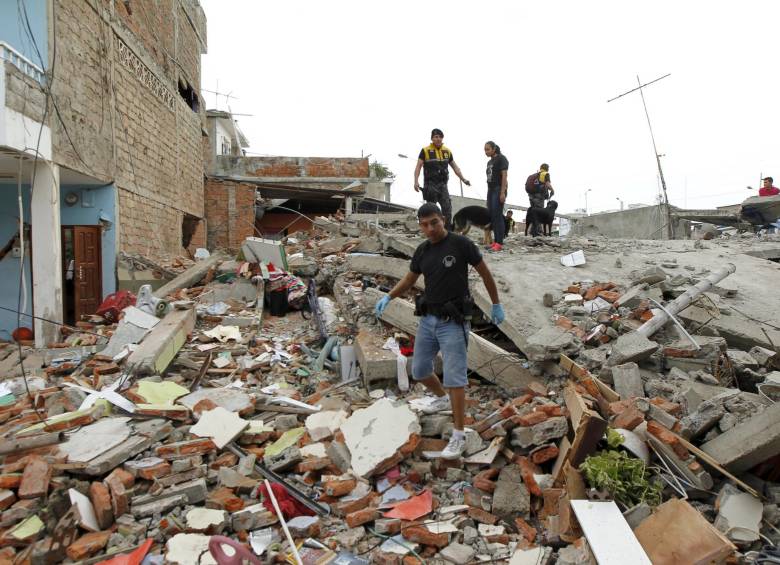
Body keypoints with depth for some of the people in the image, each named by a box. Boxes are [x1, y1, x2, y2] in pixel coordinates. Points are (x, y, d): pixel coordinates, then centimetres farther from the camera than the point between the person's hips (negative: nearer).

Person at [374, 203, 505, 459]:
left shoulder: (461, 243, -12)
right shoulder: (422, 250, 6)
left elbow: (485, 273, -1)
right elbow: (409, 279, 17)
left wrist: (496, 306, 5)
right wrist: (387, 297, -1)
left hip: (453, 323, -6)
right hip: (428, 319, 6)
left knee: (454, 378, -8)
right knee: (419, 371, 16)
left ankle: (458, 436, 3)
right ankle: (442, 398, 47)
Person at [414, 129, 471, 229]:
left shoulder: (447, 151, 10)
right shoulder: (425, 151, -3)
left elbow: (455, 167, 16)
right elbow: (418, 167, -6)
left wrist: (463, 179, 9)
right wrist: (416, 181, -19)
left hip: (443, 184, 4)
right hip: (430, 185, -3)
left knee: (447, 207, -5)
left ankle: (448, 229, 0)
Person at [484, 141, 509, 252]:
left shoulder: (501, 159, -4)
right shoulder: (490, 162, 19)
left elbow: (504, 176, -12)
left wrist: (503, 193, -19)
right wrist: (489, 193, 13)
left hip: (499, 190, -8)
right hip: (491, 190, 8)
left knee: (497, 215, -12)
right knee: (491, 216, 5)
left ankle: (500, 243, -13)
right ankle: (495, 241, 10)